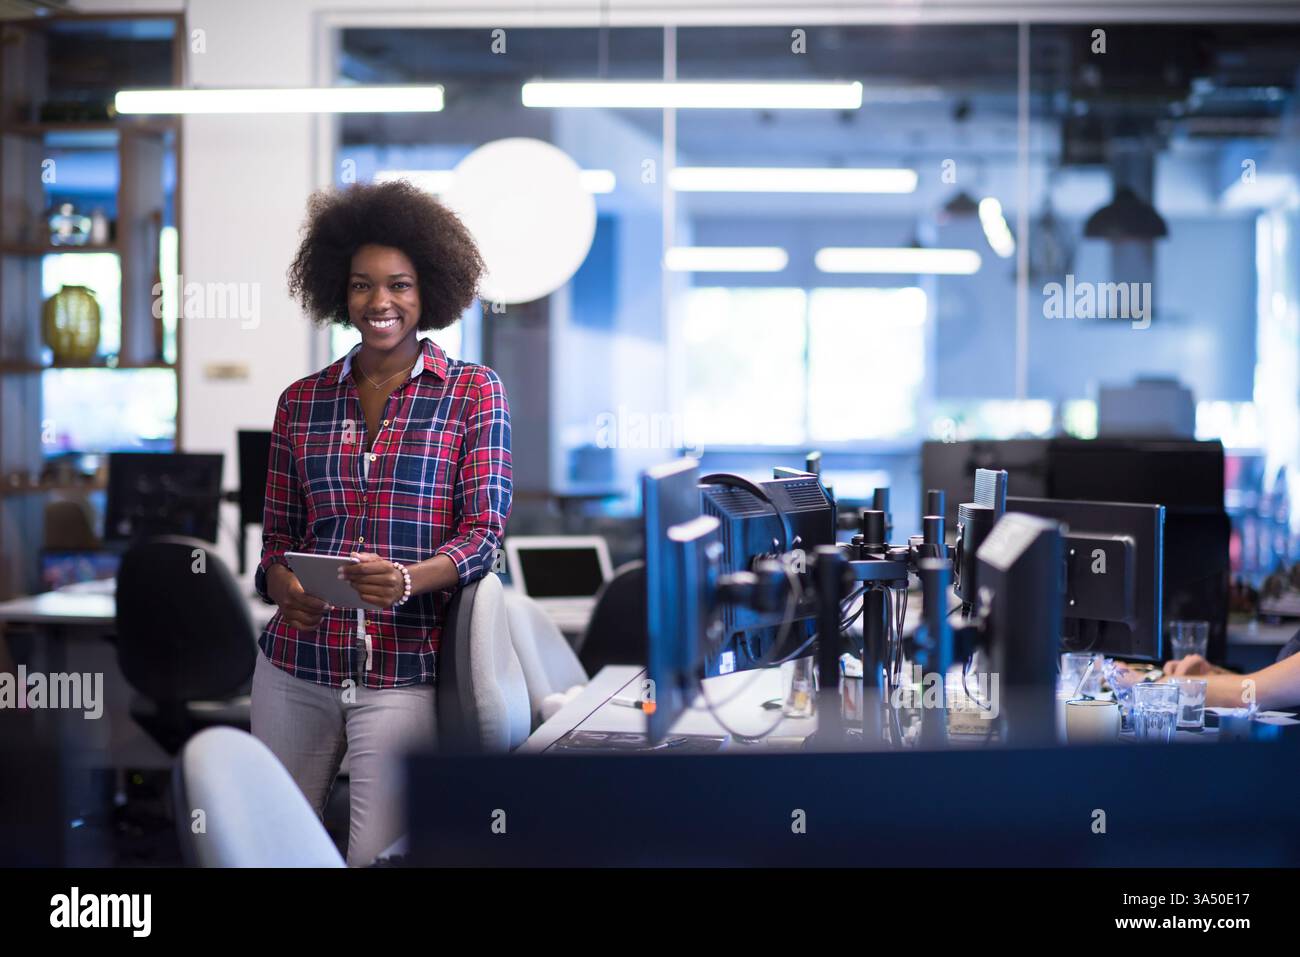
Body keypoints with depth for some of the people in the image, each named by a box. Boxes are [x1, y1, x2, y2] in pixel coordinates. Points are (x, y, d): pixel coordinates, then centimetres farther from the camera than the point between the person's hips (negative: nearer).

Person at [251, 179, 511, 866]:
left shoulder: (474, 392, 2)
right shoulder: (302, 402, 11)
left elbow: (485, 530, -5)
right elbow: (278, 533, 15)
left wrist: (409, 581, -24)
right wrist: (284, 586, -8)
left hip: (404, 670, -3)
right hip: (295, 662, 3)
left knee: (380, 856, -6)